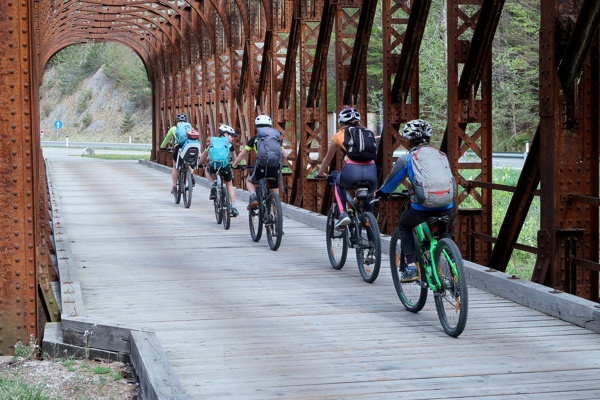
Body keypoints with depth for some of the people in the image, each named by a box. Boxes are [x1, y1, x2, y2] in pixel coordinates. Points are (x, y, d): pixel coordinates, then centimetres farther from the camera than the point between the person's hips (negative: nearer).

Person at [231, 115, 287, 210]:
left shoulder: (255, 138, 14)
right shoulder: (277, 137, 20)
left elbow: (242, 154, 19)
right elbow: (284, 156, 23)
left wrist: (234, 164, 34)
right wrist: (280, 165, 42)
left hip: (261, 166, -2)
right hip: (274, 168, 2)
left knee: (249, 181, 27)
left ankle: (253, 198, 1)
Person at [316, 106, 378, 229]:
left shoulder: (340, 134, 20)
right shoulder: (369, 133, 26)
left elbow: (327, 158, 32)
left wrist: (320, 173, 50)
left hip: (352, 170, -2)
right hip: (371, 172, 2)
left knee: (339, 184, 32)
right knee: (368, 198, 33)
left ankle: (343, 214, 12)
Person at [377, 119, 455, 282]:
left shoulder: (406, 158, 5)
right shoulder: (442, 155, 16)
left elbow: (391, 181, 17)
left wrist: (381, 192, 37)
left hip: (422, 209, -4)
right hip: (447, 208, 4)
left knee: (404, 226, 27)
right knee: (442, 232, 34)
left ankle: (411, 267, 14)